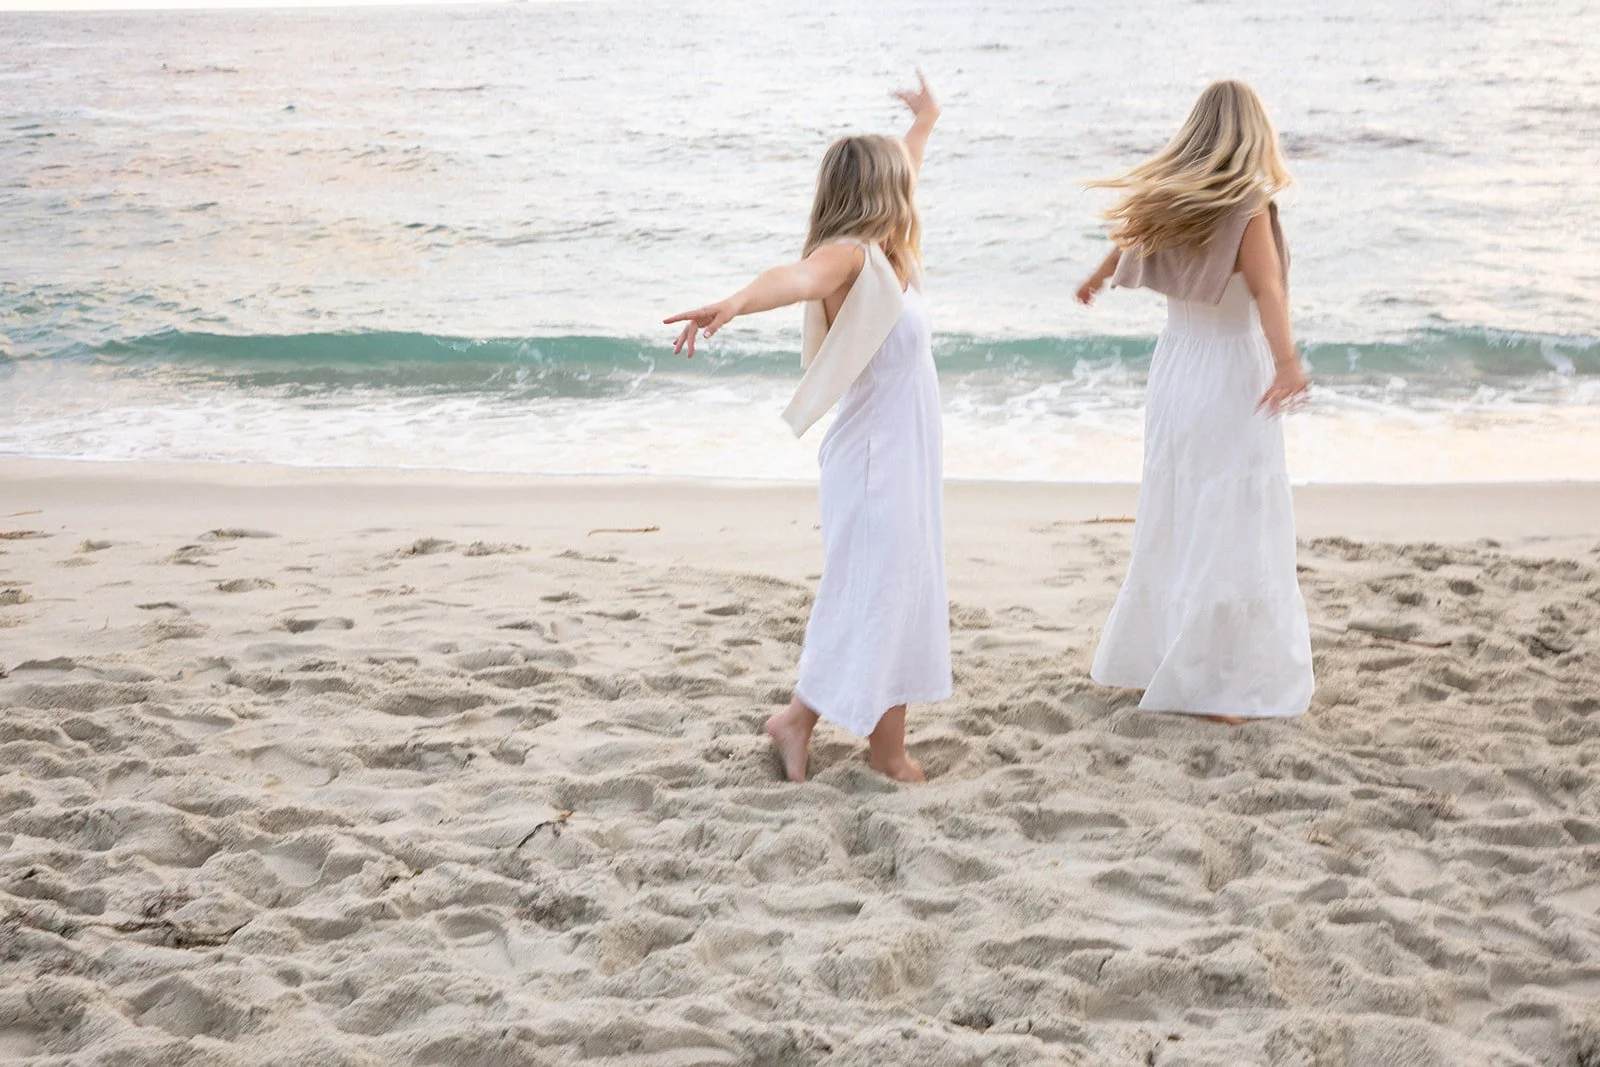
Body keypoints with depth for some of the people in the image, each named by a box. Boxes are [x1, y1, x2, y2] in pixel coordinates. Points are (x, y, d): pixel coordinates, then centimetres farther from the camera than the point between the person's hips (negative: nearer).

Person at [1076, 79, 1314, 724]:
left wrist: (1093, 282, 47)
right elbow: (1267, 289, -28)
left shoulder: (1168, 196, 6)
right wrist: (1287, 362, -42)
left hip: (1175, 368, 7)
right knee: (1229, 531, -2)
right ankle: (1204, 686, -1)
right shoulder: (1247, 205, -13)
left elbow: (1125, 245, 26)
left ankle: (1140, 658, 29)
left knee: (1170, 523, 18)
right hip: (1230, 376, -7)